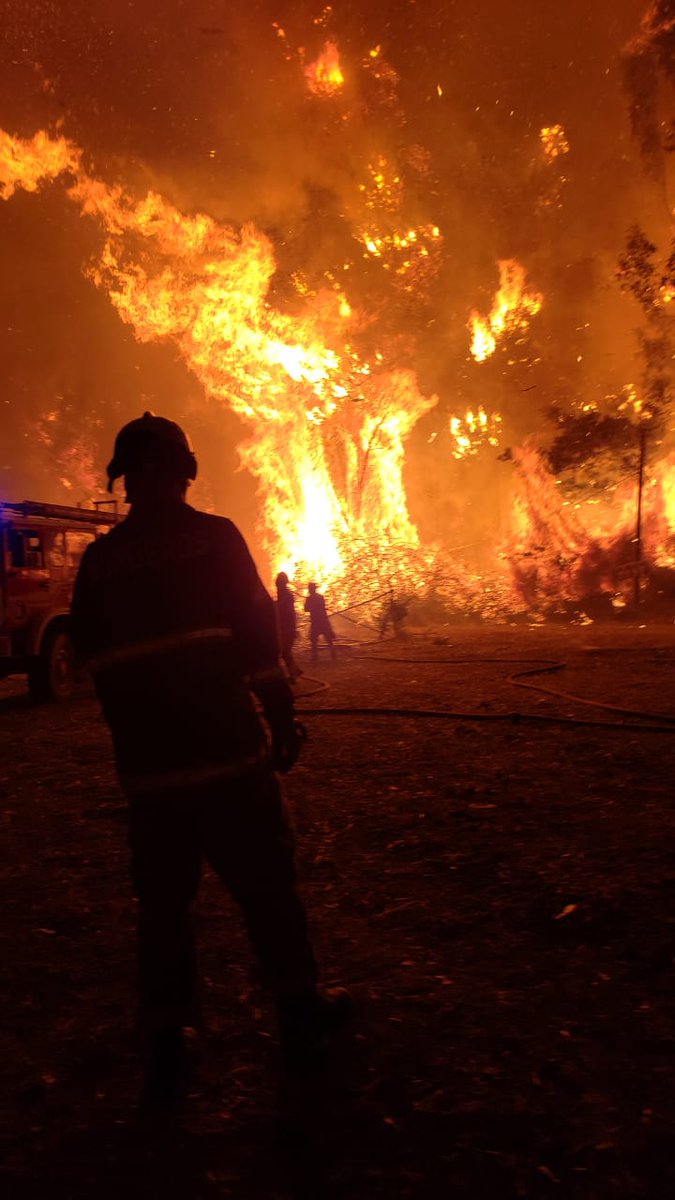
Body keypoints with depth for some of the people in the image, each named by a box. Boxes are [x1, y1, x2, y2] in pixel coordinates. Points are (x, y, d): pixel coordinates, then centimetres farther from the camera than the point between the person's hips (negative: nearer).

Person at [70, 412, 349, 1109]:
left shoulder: (99, 559, 5)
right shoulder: (215, 537, -7)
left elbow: (94, 658, 12)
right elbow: (256, 636, -10)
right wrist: (283, 718, -2)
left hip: (147, 763, 4)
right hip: (226, 750, -3)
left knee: (162, 900, 13)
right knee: (265, 883, 11)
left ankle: (164, 1049, 20)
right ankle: (299, 1011, 25)